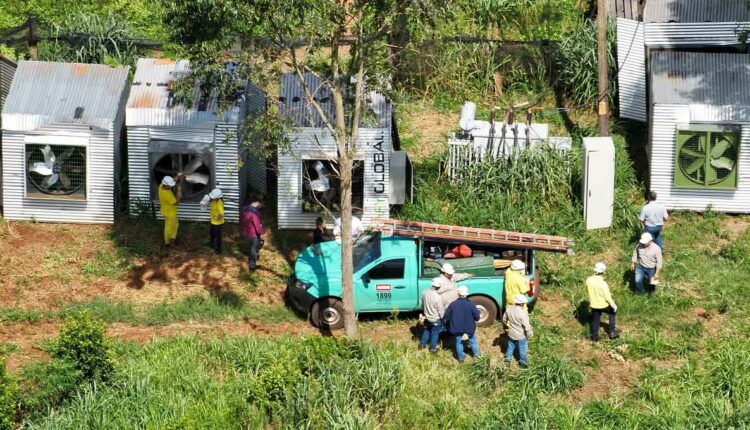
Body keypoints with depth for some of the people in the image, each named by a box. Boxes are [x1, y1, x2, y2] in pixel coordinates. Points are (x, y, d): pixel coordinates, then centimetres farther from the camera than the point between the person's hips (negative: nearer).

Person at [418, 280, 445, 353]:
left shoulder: (425, 292, -15)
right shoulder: (437, 297, -33)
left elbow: (422, 304, 3)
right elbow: (441, 310, -21)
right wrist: (442, 317, -2)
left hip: (427, 317, 5)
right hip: (436, 319, -5)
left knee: (426, 330, 27)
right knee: (435, 333, 16)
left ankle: (422, 345, 39)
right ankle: (432, 348, 30)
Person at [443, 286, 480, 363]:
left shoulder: (453, 304, -14)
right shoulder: (471, 304, -19)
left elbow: (446, 317, -7)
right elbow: (477, 317, -13)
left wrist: (444, 321, 15)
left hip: (457, 328, 1)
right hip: (469, 328, -1)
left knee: (459, 342, 19)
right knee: (473, 341, 21)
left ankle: (460, 358, 28)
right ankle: (477, 355, 34)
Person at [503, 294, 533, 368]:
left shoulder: (509, 309, -14)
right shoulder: (523, 313, -33)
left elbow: (504, 319, 3)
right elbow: (527, 326, -24)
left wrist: (506, 325, 23)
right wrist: (530, 334, -7)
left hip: (511, 334, 4)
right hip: (521, 335, -4)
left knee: (510, 346, 27)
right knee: (522, 349, 19)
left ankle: (508, 360, 40)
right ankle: (522, 362, 36)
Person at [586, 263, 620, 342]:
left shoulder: (588, 280, -15)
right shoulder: (603, 283, -30)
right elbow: (608, 297, -22)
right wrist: (614, 306, -10)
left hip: (594, 304, 4)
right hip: (603, 305, -4)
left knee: (595, 320, 23)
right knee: (613, 312, 25)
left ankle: (594, 336, 36)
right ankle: (612, 332, 29)